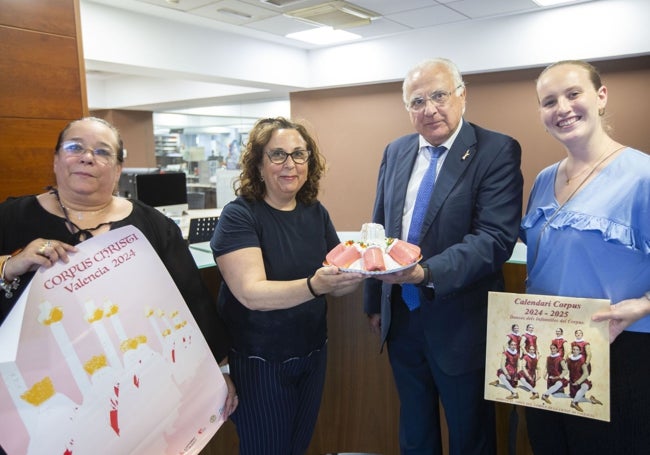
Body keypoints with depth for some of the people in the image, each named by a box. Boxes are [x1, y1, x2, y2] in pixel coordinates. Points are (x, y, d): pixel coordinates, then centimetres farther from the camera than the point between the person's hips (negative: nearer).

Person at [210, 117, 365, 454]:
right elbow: (251, 293, -27)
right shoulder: (239, 216, -16)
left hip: (312, 356, 5)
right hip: (259, 362, -5)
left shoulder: (315, 212, 0)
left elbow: (336, 285, 3)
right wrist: (313, 285, -41)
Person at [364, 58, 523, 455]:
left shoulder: (498, 151, -12)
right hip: (400, 316, 5)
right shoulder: (395, 152, 5)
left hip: (460, 324, -5)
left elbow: (496, 237, -22)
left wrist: (428, 272, -36)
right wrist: (375, 302, 11)